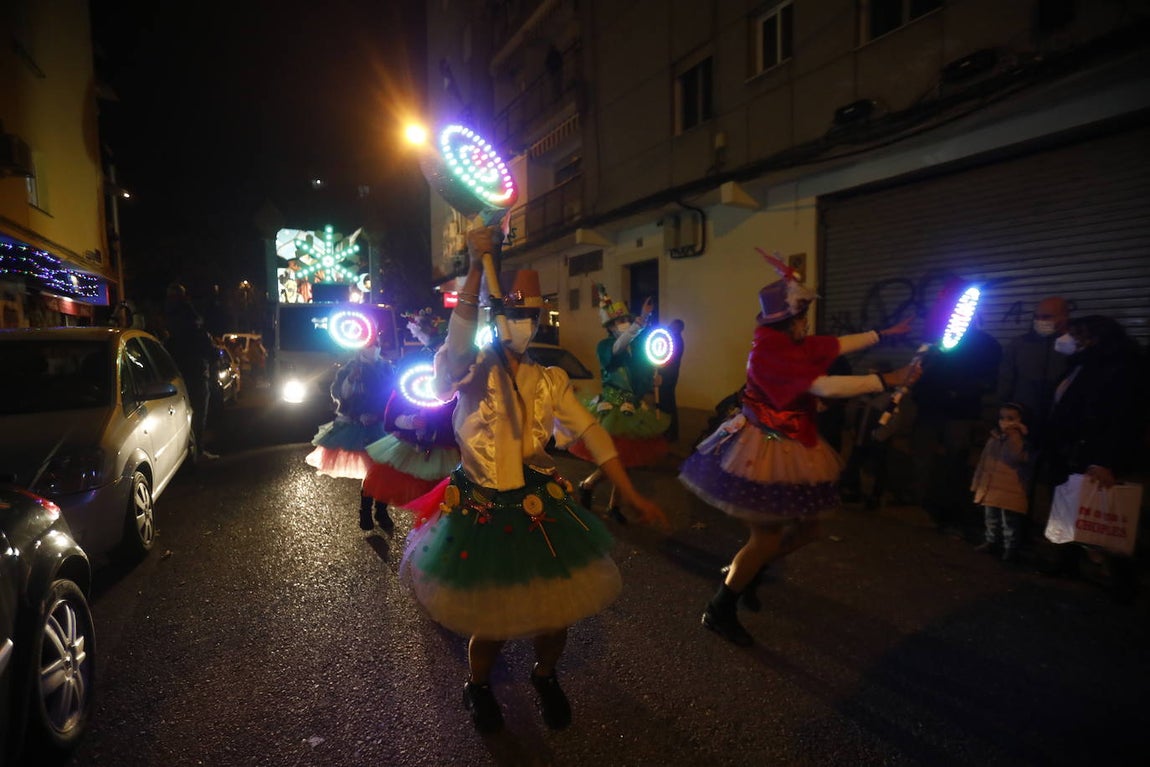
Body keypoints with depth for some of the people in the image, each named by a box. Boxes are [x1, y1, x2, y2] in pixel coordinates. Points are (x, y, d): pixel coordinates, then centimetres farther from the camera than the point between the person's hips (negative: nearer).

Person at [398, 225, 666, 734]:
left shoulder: (549, 381, 2)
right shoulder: (472, 371, -9)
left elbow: (592, 435, -1)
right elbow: (458, 340, -32)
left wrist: (633, 497, -5)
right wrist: (477, 267, -42)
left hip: (541, 509, 4)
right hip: (480, 513, -3)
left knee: (556, 610, 11)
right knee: (491, 621, 7)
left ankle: (546, 677, 46)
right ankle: (477, 688, 43)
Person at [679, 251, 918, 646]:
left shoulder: (789, 344, 5)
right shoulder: (770, 351, -23)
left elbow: (839, 345, 18)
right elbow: (825, 387, -28)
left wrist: (886, 333, 24)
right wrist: (886, 380, -23)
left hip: (789, 447, 10)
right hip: (766, 450, -10)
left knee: (806, 529, 16)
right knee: (766, 539, -2)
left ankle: (744, 571, 36)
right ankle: (719, 610, 16)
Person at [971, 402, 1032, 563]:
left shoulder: (1021, 440, -10)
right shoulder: (994, 438, 9)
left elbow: (1017, 458, -31)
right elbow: (983, 461, 15)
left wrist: (1012, 437, -33)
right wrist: (978, 482, 16)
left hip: (1010, 491, -7)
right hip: (990, 488, 7)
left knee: (1009, 522, -1)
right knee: (991, 519, 19)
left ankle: (1011, 548, 10)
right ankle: (991, 542, 32)